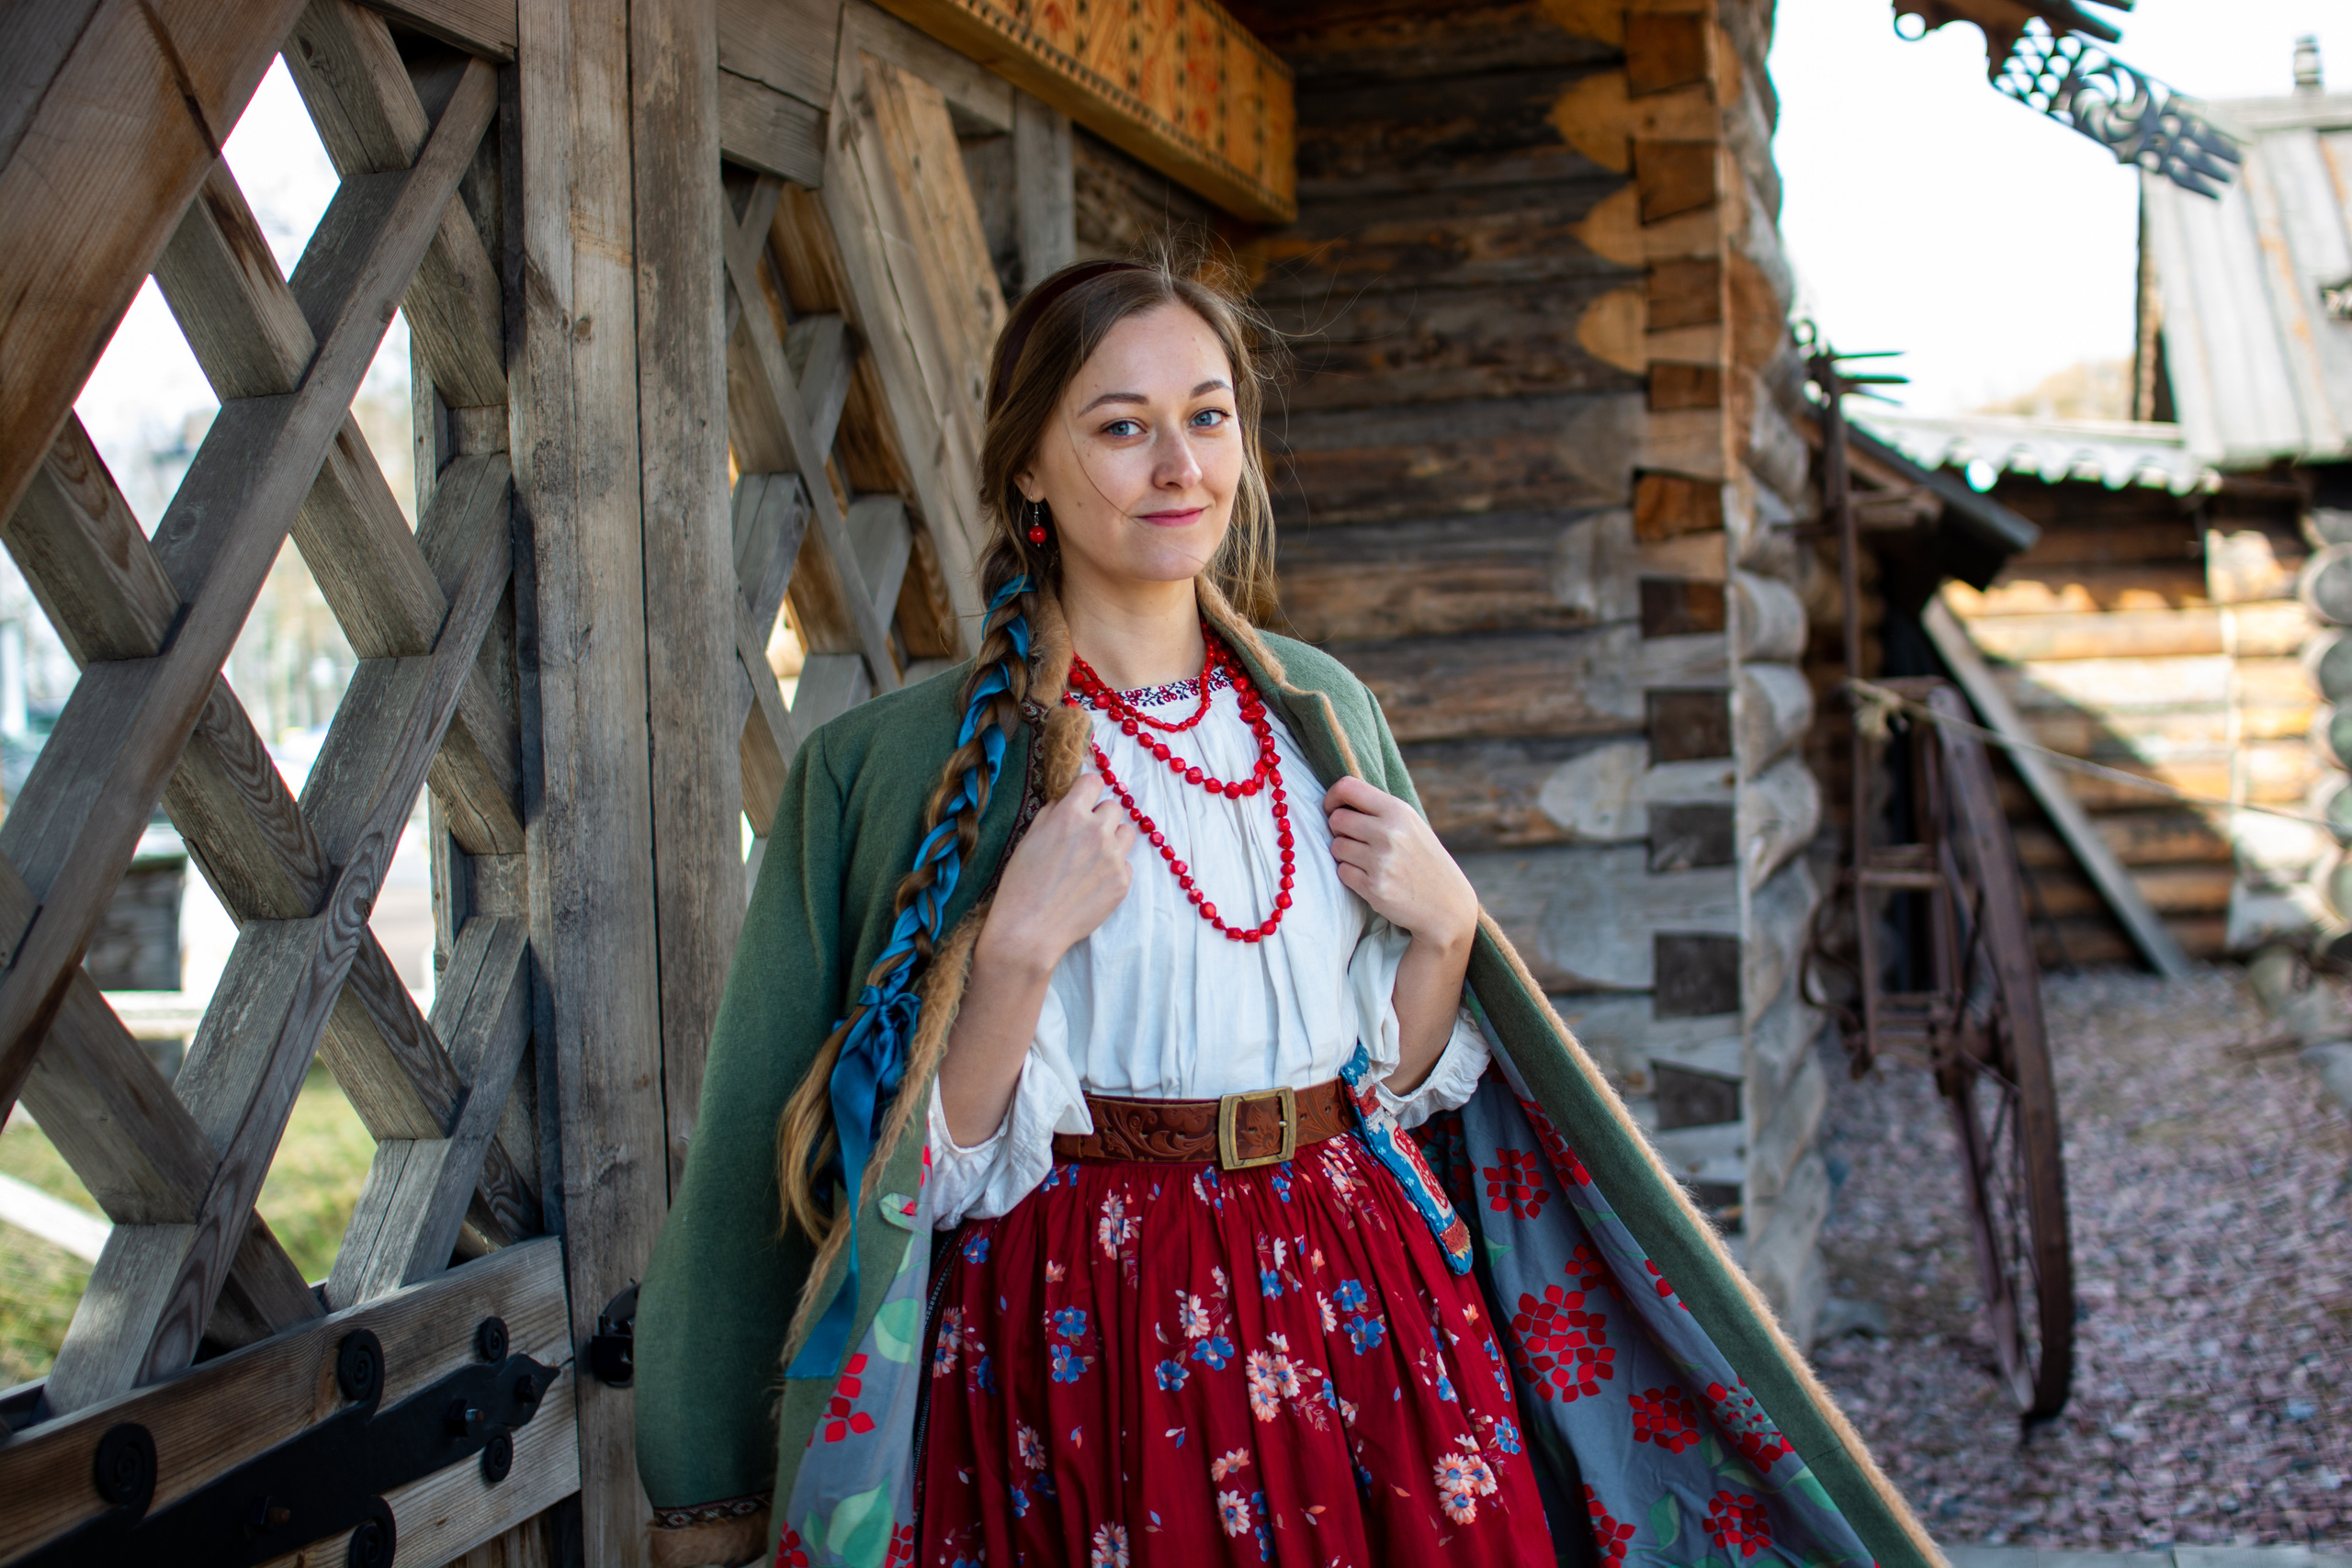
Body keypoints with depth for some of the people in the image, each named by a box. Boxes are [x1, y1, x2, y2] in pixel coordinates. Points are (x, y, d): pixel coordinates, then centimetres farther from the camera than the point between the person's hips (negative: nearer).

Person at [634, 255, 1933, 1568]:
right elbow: (936, 1162, -8)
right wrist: (1019, 944, -22)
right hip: (1082, 1340, -4)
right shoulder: (921, 760, -6)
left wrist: (1445, 924, -5)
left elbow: (1395, 1076, 12)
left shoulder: (1324, 709, 8)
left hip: (1360, 1301, 4)